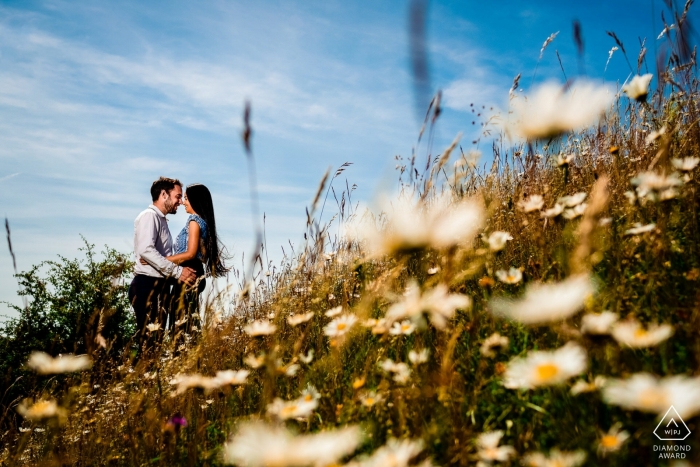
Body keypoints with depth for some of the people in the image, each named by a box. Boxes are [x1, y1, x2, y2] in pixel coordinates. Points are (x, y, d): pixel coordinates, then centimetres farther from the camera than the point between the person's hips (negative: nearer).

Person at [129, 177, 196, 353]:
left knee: (156, 339, 8)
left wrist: (179, 272, 5)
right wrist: (176, 271, -21)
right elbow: (145, 250, -22)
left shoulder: (161, 219, 21)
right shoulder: (149, 216, -6)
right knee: (148, 339, -11)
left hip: (159, 286, 9)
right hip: (148, 286, -9)